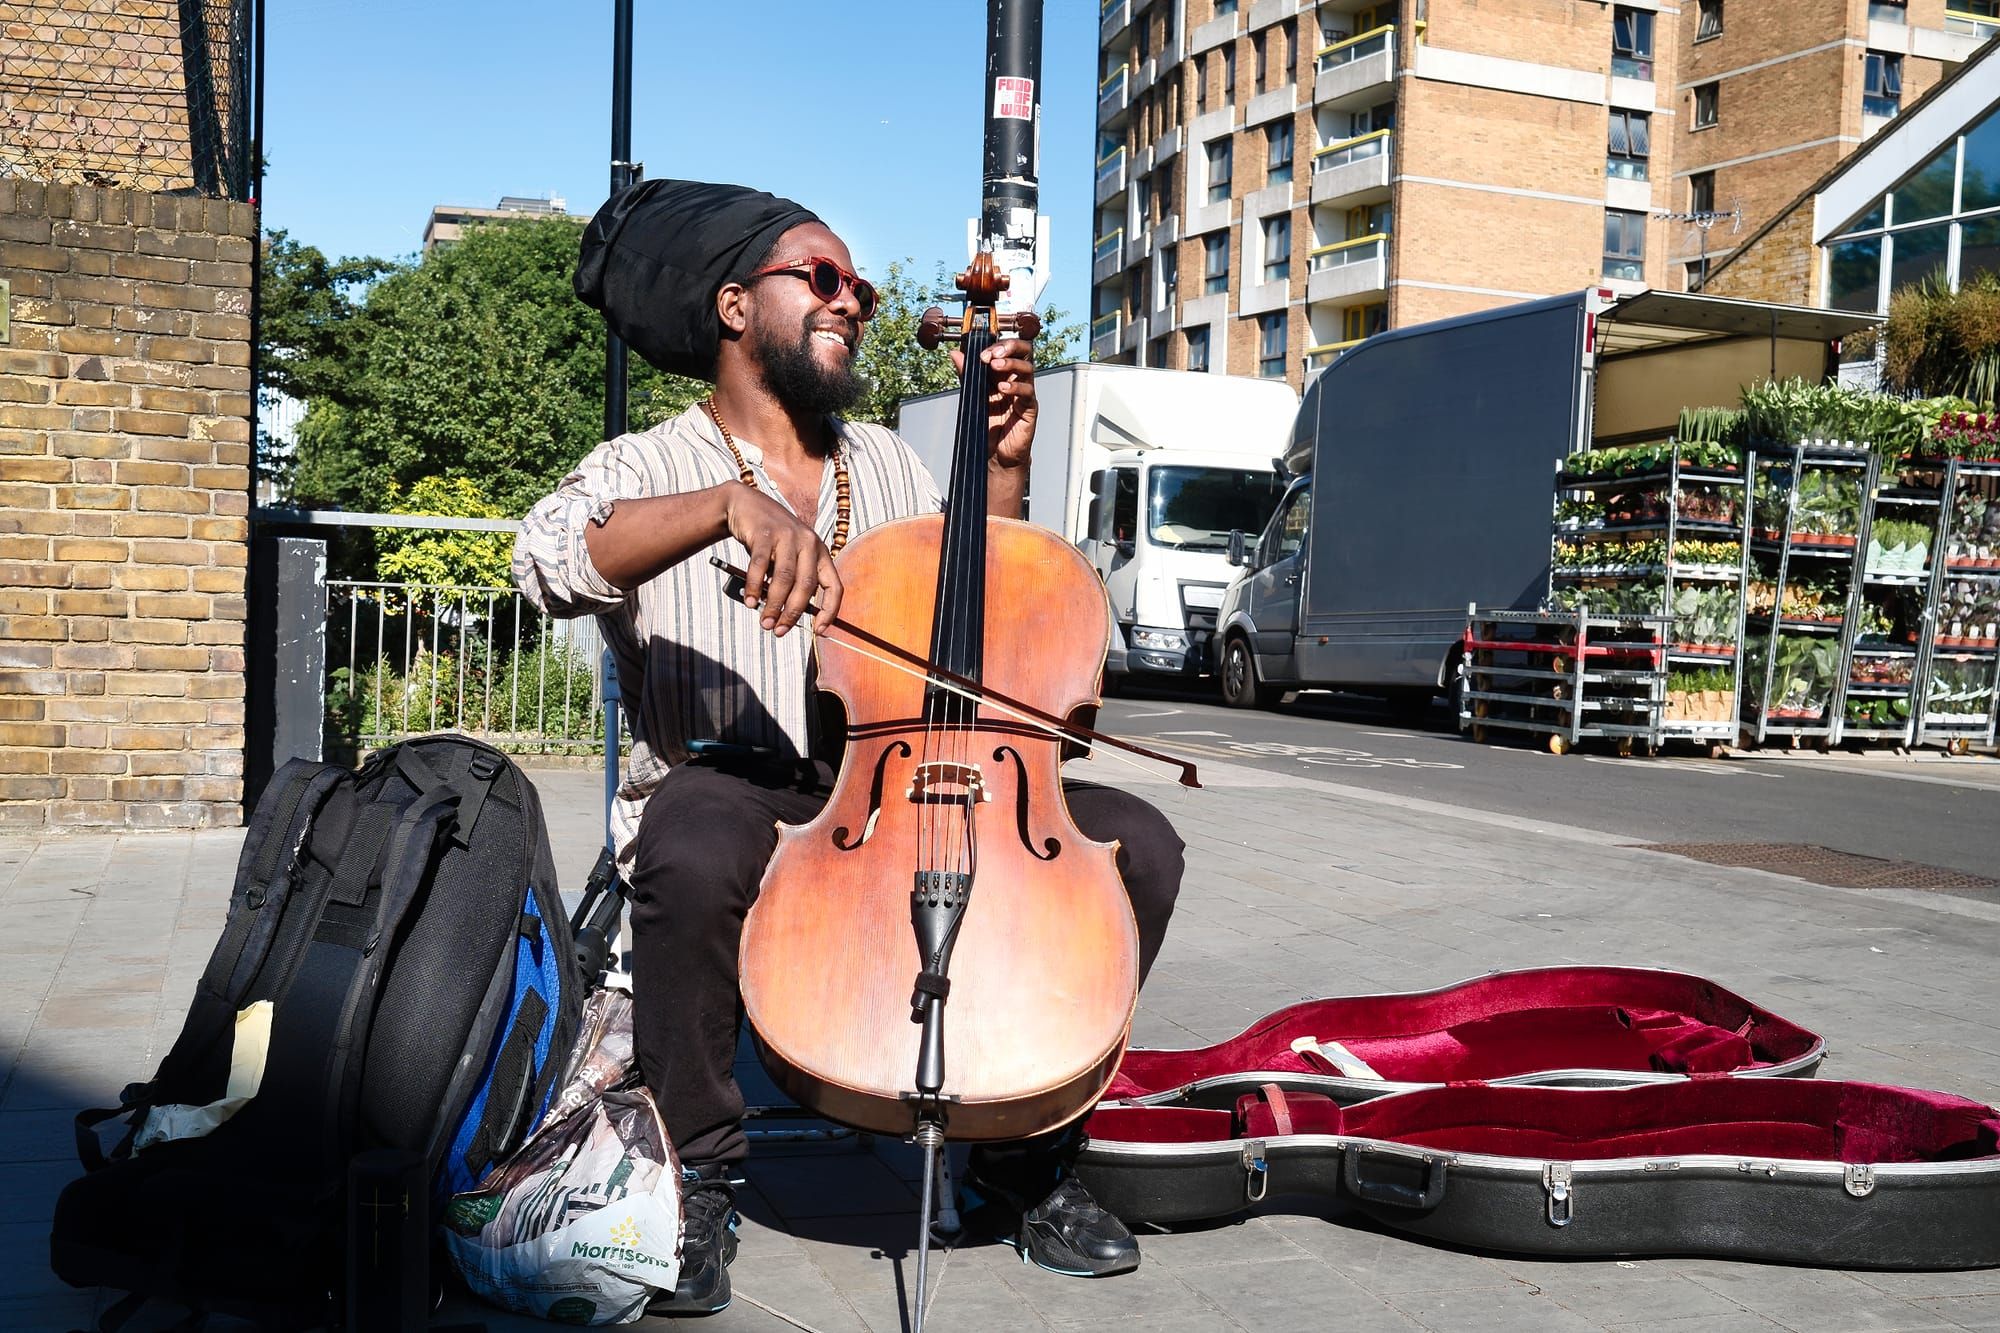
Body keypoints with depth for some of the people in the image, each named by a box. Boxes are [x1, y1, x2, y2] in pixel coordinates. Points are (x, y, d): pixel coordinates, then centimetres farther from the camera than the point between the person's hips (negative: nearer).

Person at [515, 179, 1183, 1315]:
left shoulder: (891, 465, 20)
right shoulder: (647, 470, 2)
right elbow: (550, 559, -21)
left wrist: (1006, 466, 11)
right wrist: (730, 504, -37)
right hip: (727, 787, -4)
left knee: (1137, 840, -16)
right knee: (697, 851, -40)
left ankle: (1029, 1159, 1)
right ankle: (697, 1180, -13)